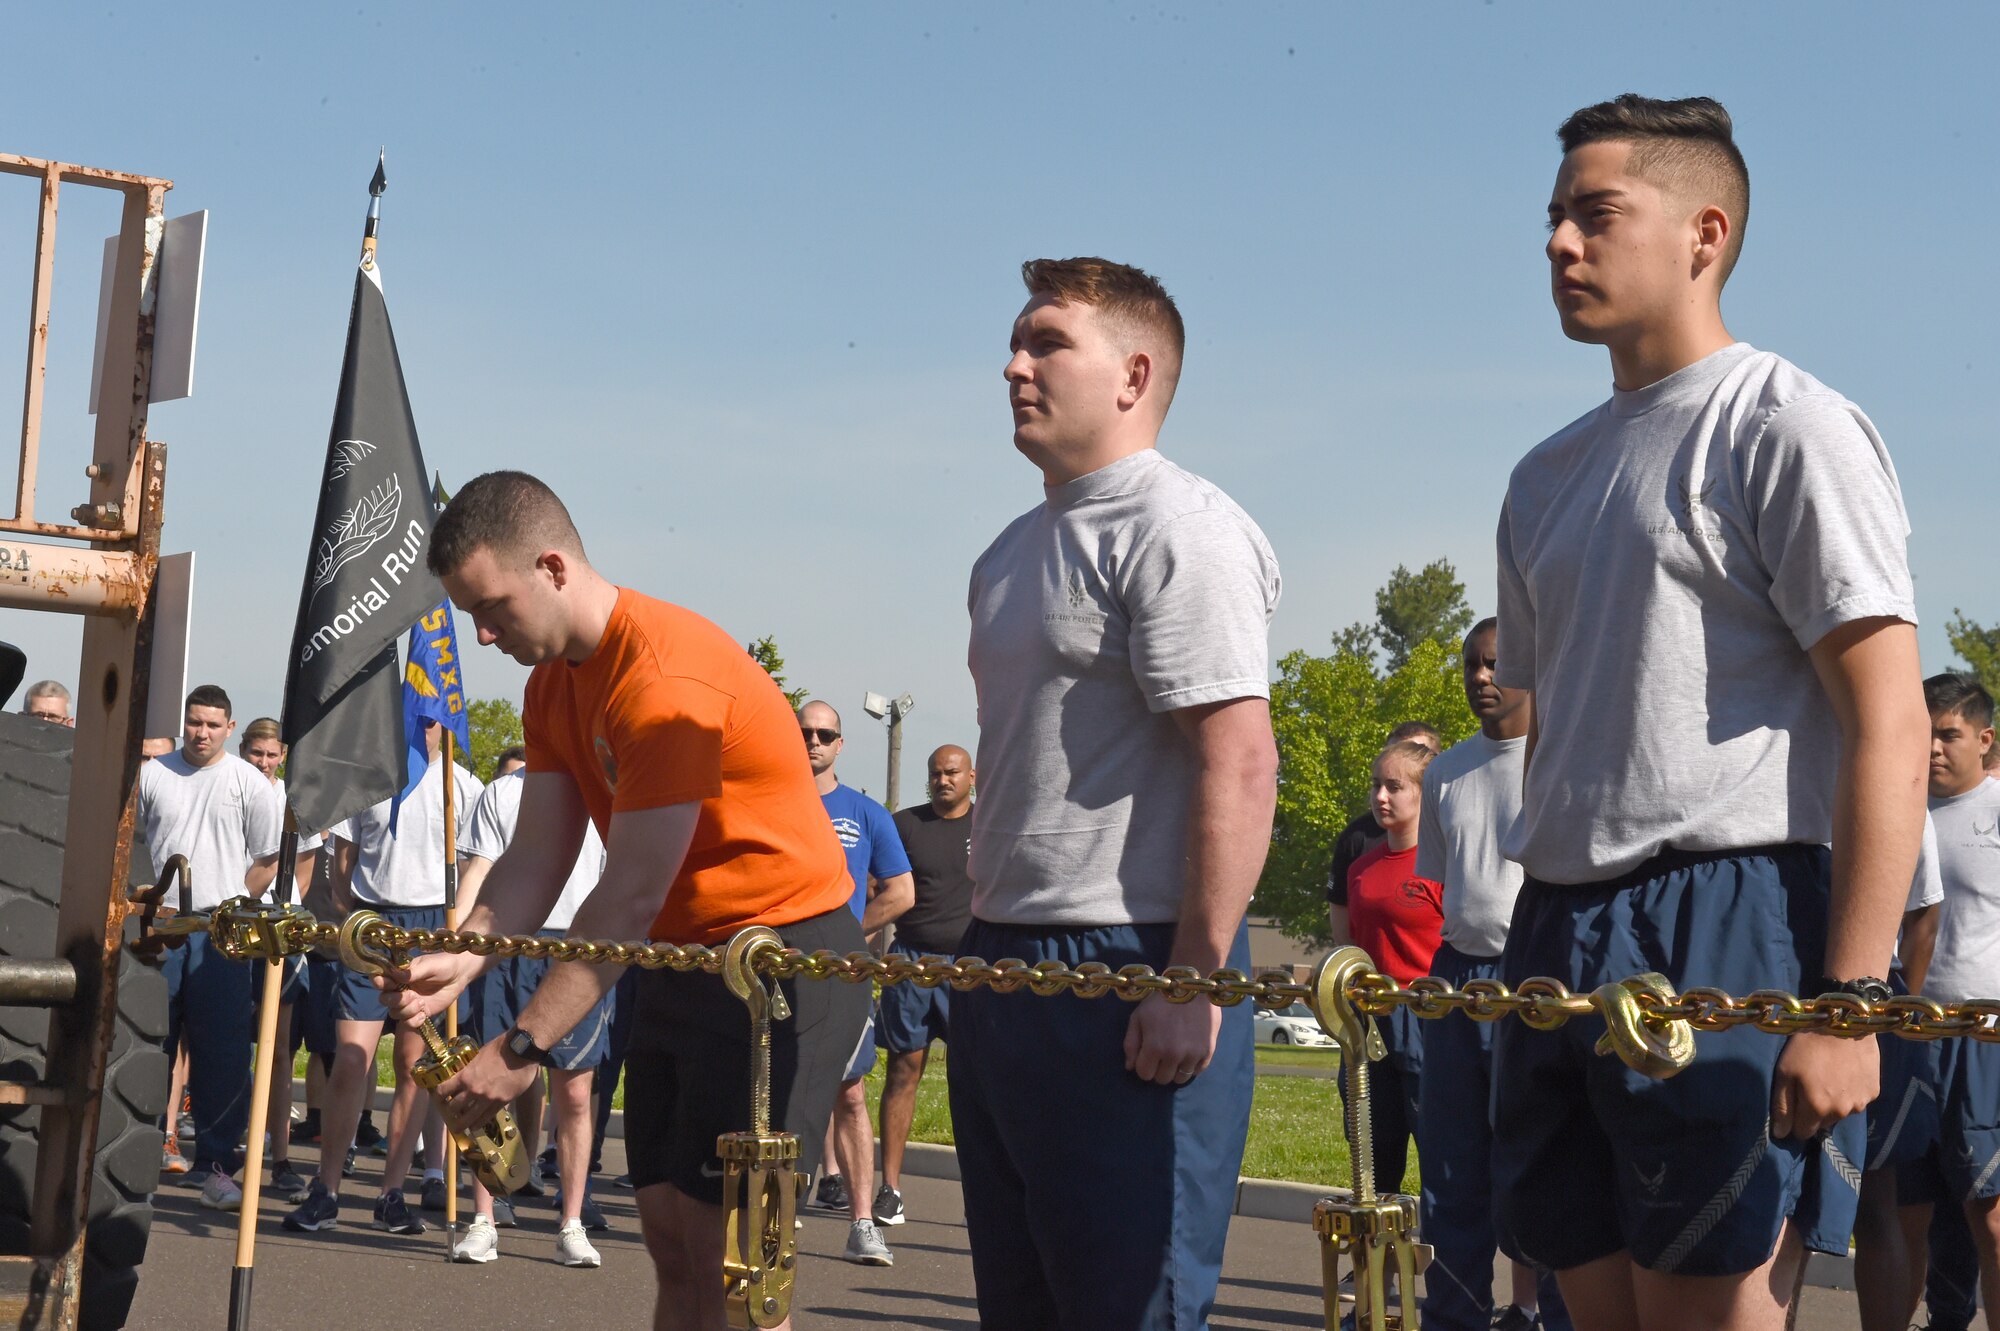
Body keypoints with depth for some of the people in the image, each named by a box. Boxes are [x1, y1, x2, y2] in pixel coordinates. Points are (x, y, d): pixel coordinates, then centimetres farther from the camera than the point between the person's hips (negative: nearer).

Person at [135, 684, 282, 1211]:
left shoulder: (251, 783, 3)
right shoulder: (152, 774, 9)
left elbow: (268, 861, 6)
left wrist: (230, 906, 1)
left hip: (221, 934, -2)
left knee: (223, 1053, -3)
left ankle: (217, 1163, 1)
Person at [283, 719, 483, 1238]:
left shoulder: (464, 786, 7)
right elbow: (343, 860, 14)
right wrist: (361, 916, 4)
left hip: (437, 927, 0)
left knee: (414, 1063, 2)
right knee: (350, 1058, -9)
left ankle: (392, 1192, 9)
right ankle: (325, 1191, -3)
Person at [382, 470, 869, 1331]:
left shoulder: (665, 677, -23)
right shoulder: (554, 681, 8)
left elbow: (631, 898, -23)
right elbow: (536, 859, 0)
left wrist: (523, 1048, -23)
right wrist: (461, 958, -18)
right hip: (685, 960, 9)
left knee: (721, 1242, -12)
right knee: (669, 1234, 7)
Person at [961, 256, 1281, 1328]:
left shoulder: (1177, 530, -11)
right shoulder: (1015, 550, 18)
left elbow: (1240, 765, -19)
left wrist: (1196, 979, -23)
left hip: (1129, 972, -10)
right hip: (1005, 961, 10)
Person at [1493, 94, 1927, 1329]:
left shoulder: (1787, 426, -4)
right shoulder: (1549, 475, 19)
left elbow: (1888, 726, -11)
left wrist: (1851, 995, -18)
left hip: (1723, 923, -8)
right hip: (1559, 934, 8)